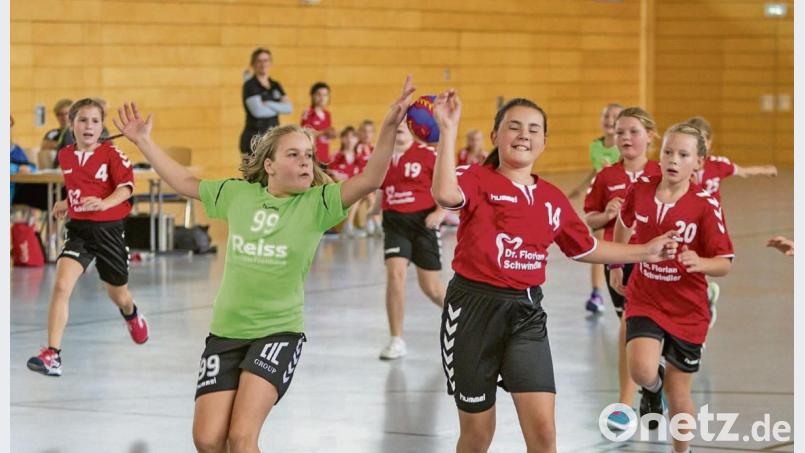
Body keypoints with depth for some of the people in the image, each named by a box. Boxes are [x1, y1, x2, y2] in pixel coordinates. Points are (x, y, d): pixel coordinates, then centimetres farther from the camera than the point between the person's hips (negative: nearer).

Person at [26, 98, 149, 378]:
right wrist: (68, 203, 14)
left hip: (108, 229, -2)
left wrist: (104, 203, -33)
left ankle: (131, 314, 58)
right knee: (61, 286, -22)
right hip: (78, 228, 2)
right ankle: (52, 355, -24)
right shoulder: (65, 156, 6)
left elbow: (126, 186, -17)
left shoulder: (111, 154, -8)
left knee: (118, 296, 17)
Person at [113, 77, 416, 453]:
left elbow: (369, 180, -21)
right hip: (225, 332, 3)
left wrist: (389, 127, -34)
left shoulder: (317, 203, -7)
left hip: (278, 333, -3)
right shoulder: (238, 194, 2)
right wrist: (143, 141, 18)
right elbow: (184, 183, 17)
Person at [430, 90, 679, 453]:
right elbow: (445, 194, -31)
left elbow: (585, 248, 25)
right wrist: (448, 130, -33)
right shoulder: (477, 179, -7)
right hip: (474, 307, -3)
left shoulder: (553, 199, 9)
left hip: (526, 313, 3)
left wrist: (646, 252, 27)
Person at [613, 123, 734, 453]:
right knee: (642, 371, -24)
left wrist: (699, 263, -34)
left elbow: (725, 263, -12)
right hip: (644, 300, 1)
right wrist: (617, 267, 27)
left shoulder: (705, 204, -13)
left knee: (679, 396, 5)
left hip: (686, 310, -1)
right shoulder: (640, 189, -5)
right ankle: (653, 387, 14)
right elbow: (625, 223, 18)